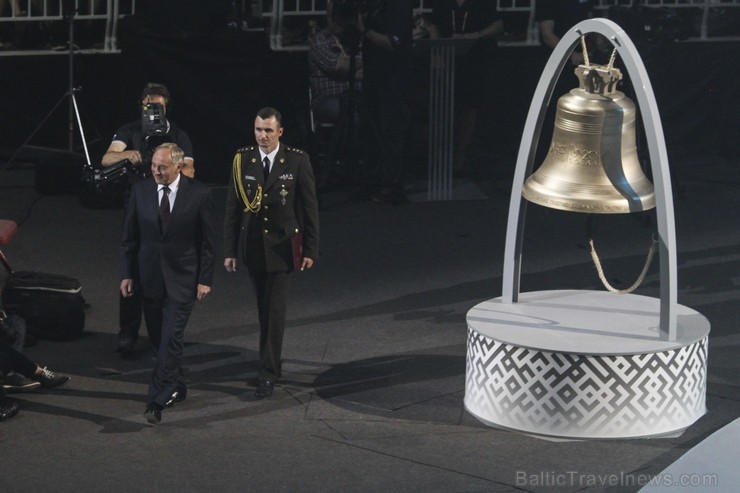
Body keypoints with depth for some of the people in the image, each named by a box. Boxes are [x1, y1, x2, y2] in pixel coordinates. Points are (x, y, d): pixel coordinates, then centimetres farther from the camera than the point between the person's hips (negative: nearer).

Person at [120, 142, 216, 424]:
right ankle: (176, 388, 28)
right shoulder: (140, 191, 0)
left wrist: (205, 279, -6)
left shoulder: (198, 194, -8)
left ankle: (156, 401, -10)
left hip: (182, 277, -4)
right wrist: (127, 274, 1)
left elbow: (207, 240, -3)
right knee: (158, 338, 11)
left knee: (171, 338, -10)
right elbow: (129, 237, 6)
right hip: (149, 276, 4)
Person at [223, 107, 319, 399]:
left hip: (280, 246, -3)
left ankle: (267, 374, -4)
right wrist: (229, 250, 0)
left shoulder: (297, 161, -6)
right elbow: (232, 208, 3)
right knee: (264, 310, 12)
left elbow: (310, 207, -2)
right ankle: (272, 365, 24)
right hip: (252, 246, 3)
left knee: (274, 311, -6)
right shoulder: (242, 160, 0)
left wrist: (310, 250, -4)